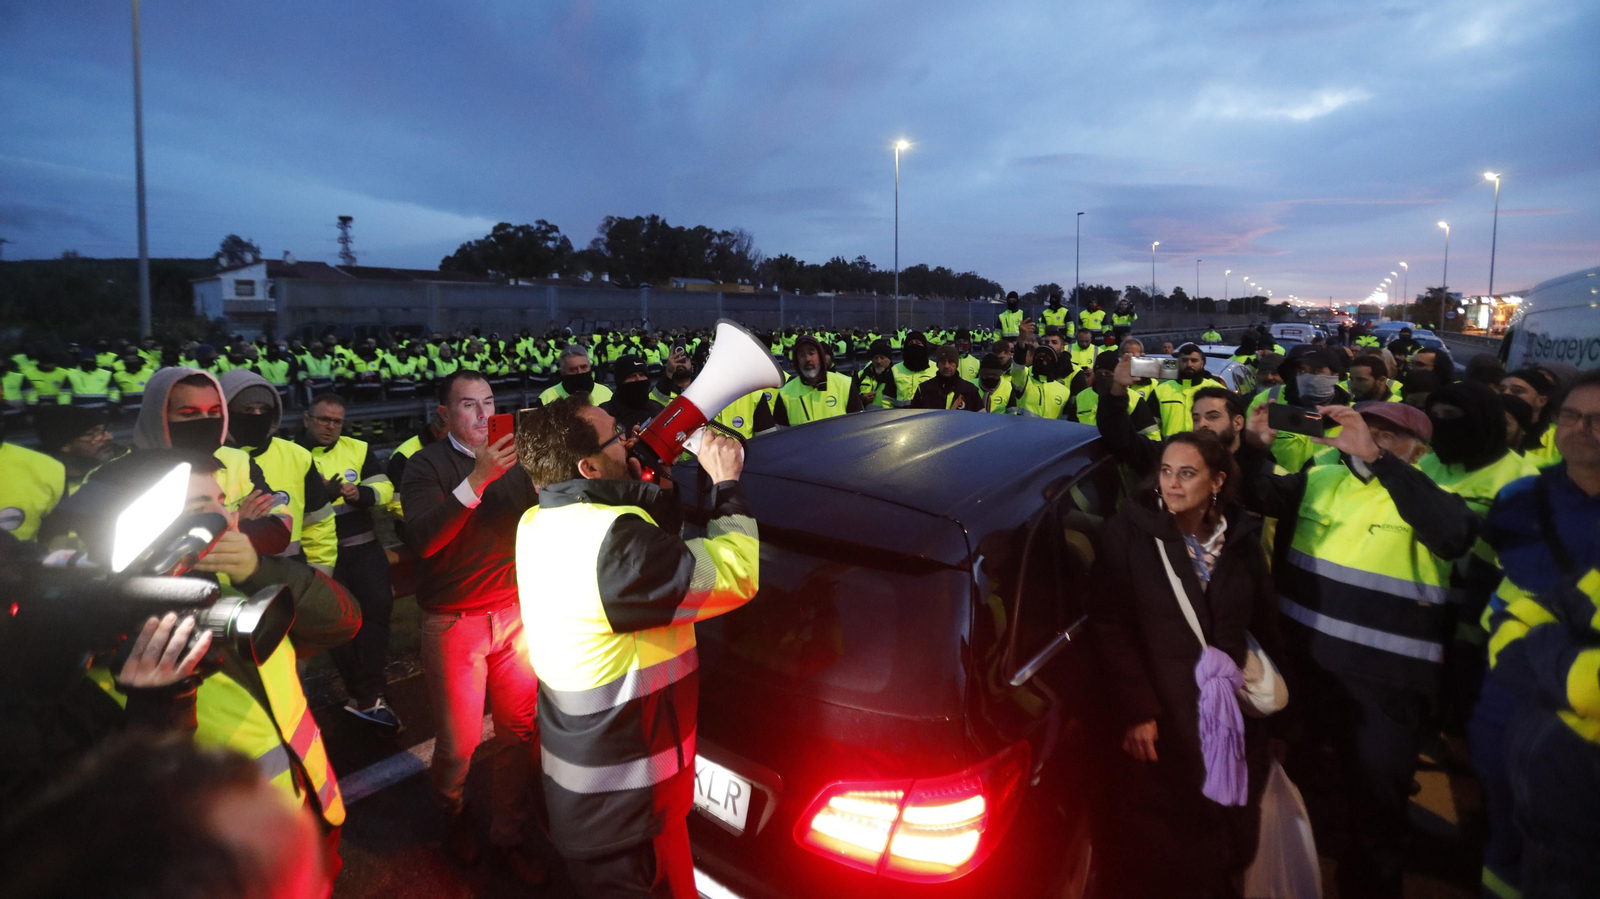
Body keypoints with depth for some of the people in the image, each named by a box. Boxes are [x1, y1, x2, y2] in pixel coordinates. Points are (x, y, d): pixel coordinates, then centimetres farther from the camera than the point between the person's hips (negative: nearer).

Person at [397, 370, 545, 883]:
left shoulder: (512, 458, 7)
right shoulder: (427, 464, -5)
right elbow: (423, 540, -20)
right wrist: (477, 479, -30)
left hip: (514, 614, 3)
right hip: (454, 622, -3)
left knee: (521, 729, 6)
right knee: (459, 743, 6)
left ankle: (509, 832, 27)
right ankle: (453, 814, 37)